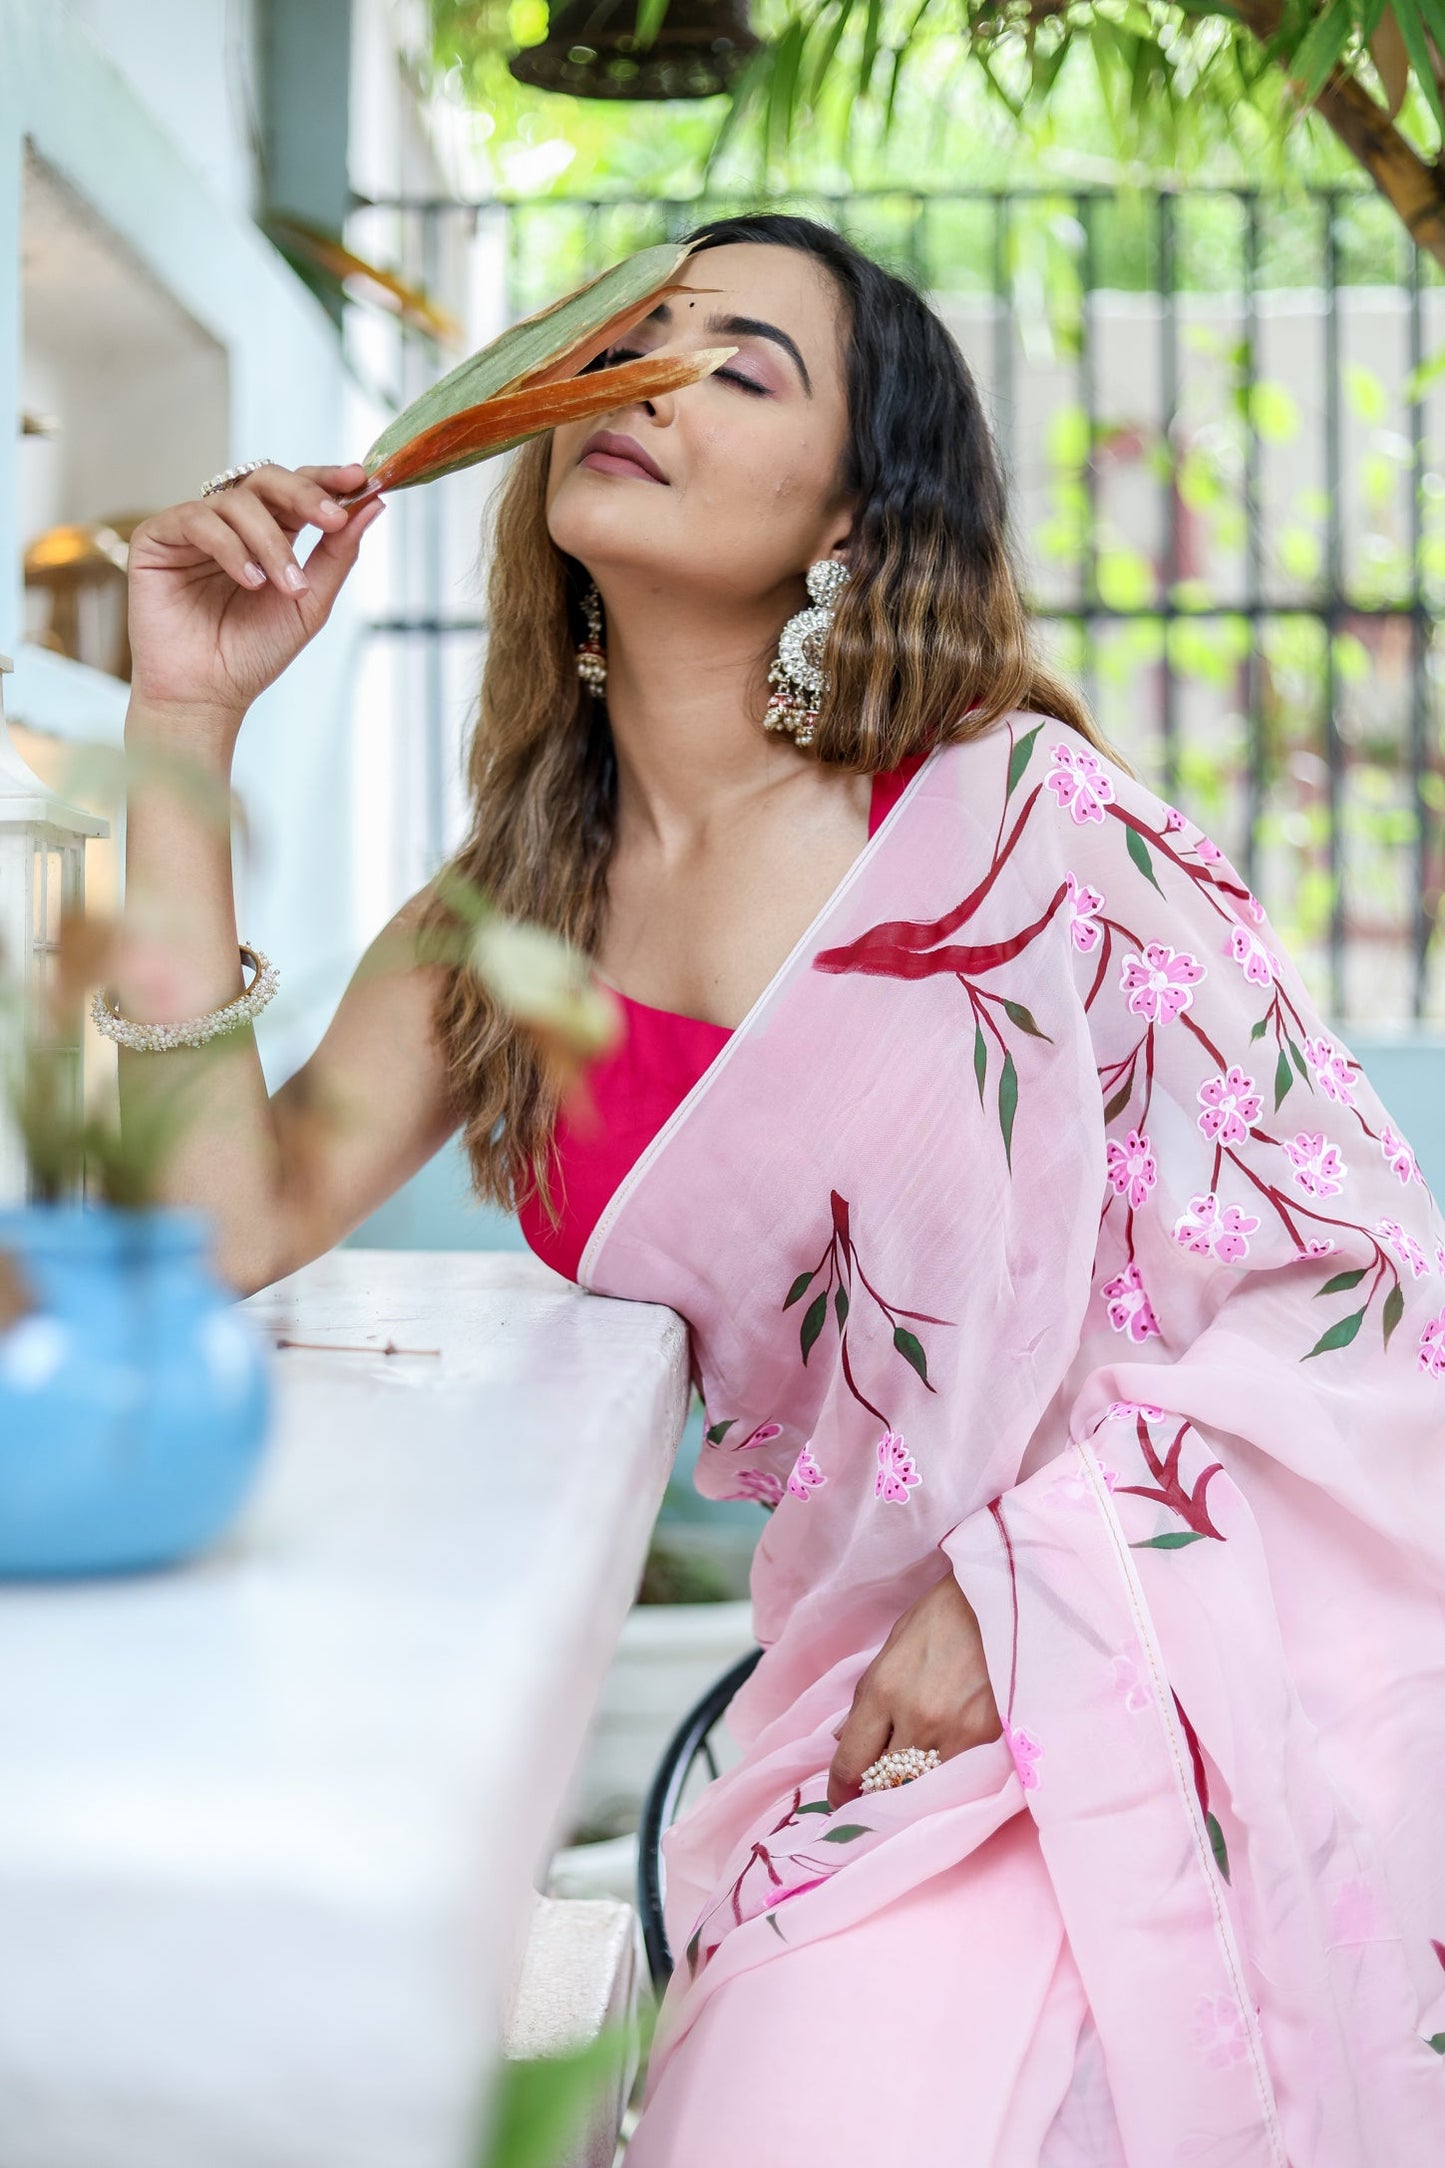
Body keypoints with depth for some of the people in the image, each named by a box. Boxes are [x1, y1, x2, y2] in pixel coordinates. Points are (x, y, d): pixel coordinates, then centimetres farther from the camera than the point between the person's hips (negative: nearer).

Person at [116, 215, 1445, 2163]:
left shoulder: (1024, 820, -8)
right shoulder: (513, 922, 7)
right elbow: (228, 1230, -7)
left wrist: (1034, 1586, -14)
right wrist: (188, 724, -6)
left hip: (1188, 1683, -4)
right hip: (873, 1680, 4)